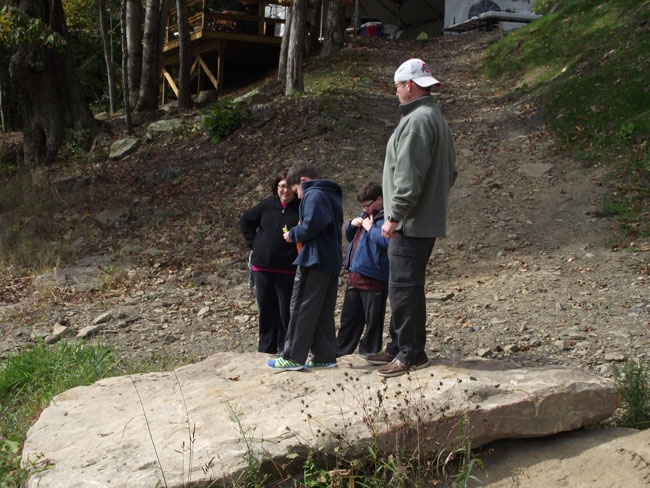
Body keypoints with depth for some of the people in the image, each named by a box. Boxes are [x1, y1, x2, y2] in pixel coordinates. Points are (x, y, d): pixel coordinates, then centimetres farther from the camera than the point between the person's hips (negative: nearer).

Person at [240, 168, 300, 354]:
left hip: (288, 270, -4)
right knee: (266, 310, 12)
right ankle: (266, 349, 24)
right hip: (262, 266, 4)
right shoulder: (267, 205, 5)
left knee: (286, 312, 0)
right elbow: (245, 221, 17)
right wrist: (253, 244, 9)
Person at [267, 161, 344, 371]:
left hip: (315, 260, -9)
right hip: (332, 261, 9)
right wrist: (298, 234, 14)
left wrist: (293, 234, -7)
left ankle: (293, 357, 0)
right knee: (324, 312, 10)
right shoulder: (333, 195, 19)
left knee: (302, 308, -4)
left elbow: (311, 225, -24)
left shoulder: (314, 195, -11)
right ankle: (325, 356, 11)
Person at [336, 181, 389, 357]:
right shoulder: (365, 216, 18)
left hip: (373, 278, -9)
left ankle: (369, 353, 13)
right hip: (354, 276, 9)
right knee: (349, 317, 16)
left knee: (372, 319, 3)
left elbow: (387, 239, -29)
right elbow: (349, 237, 28)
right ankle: (341, 351, 25)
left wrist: (370, 228, -17)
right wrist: (352, 224, 8)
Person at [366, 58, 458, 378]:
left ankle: (411, 354, 1)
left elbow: (409, 177, -22)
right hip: (428, 220, 11)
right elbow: (451, 172, 22)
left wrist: (394, 216, -18)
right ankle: (399, 347, 26)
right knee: (405, 287, 17)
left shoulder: (418, 120, -16)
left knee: (404, 287, -5)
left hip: (412, 223, -11)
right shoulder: (436, 118, 18)